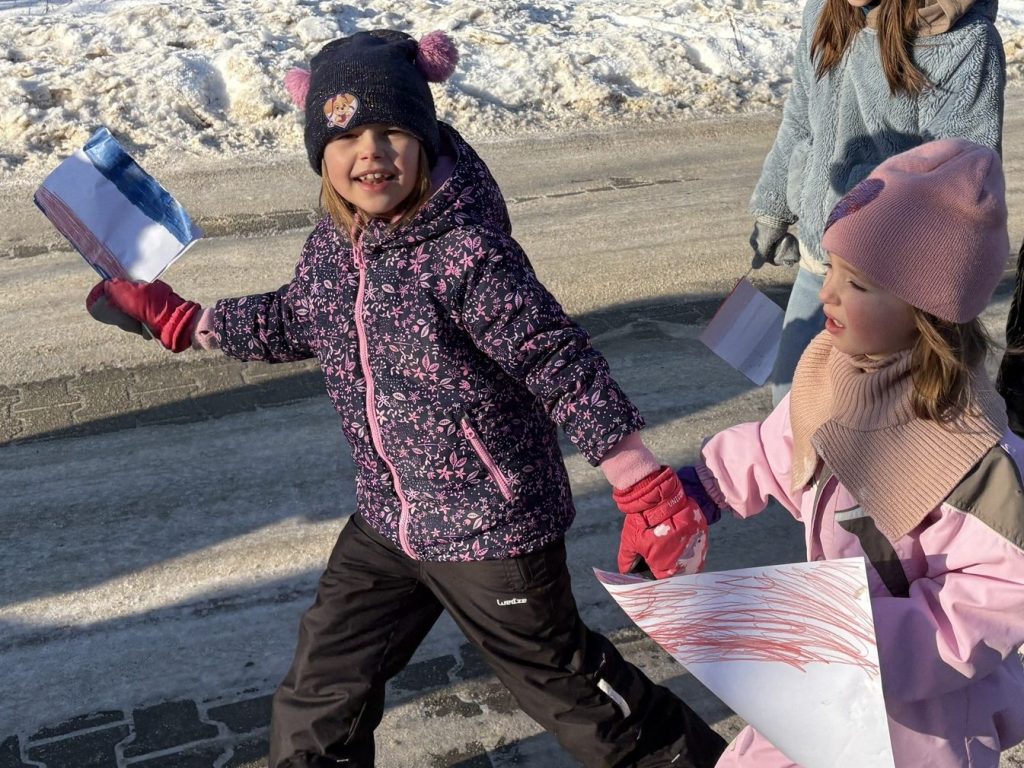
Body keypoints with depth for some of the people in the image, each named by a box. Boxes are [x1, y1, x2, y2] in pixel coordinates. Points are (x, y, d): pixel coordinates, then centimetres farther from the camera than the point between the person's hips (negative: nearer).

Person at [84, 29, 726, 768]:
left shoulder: (466, 251, -26)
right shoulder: (334, 244, -2)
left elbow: (563, 364, -26)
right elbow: (294, 321, 17)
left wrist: (647, 491, -28)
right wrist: (177, 318, 19)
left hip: (493, 523, -7)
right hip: (388, 520, 7)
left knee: (563, 678, 12)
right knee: (322, 692, 17)